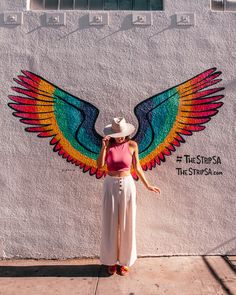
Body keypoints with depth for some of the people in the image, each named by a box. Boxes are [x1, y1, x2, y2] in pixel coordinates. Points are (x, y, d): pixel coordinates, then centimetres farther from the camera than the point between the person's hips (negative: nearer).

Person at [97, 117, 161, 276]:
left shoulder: (132, 145, -4)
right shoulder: (108, 144, -2)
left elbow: (137, 167, 2)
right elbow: (100, 165, -13)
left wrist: (148, 185, 2)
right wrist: (104, 146, -20)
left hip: (127, 185, -1)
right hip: (110, 185, 1)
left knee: (126, 224, 9)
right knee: (110, 224, 9)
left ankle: (124, 260, 29)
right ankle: (111, 260, 30)